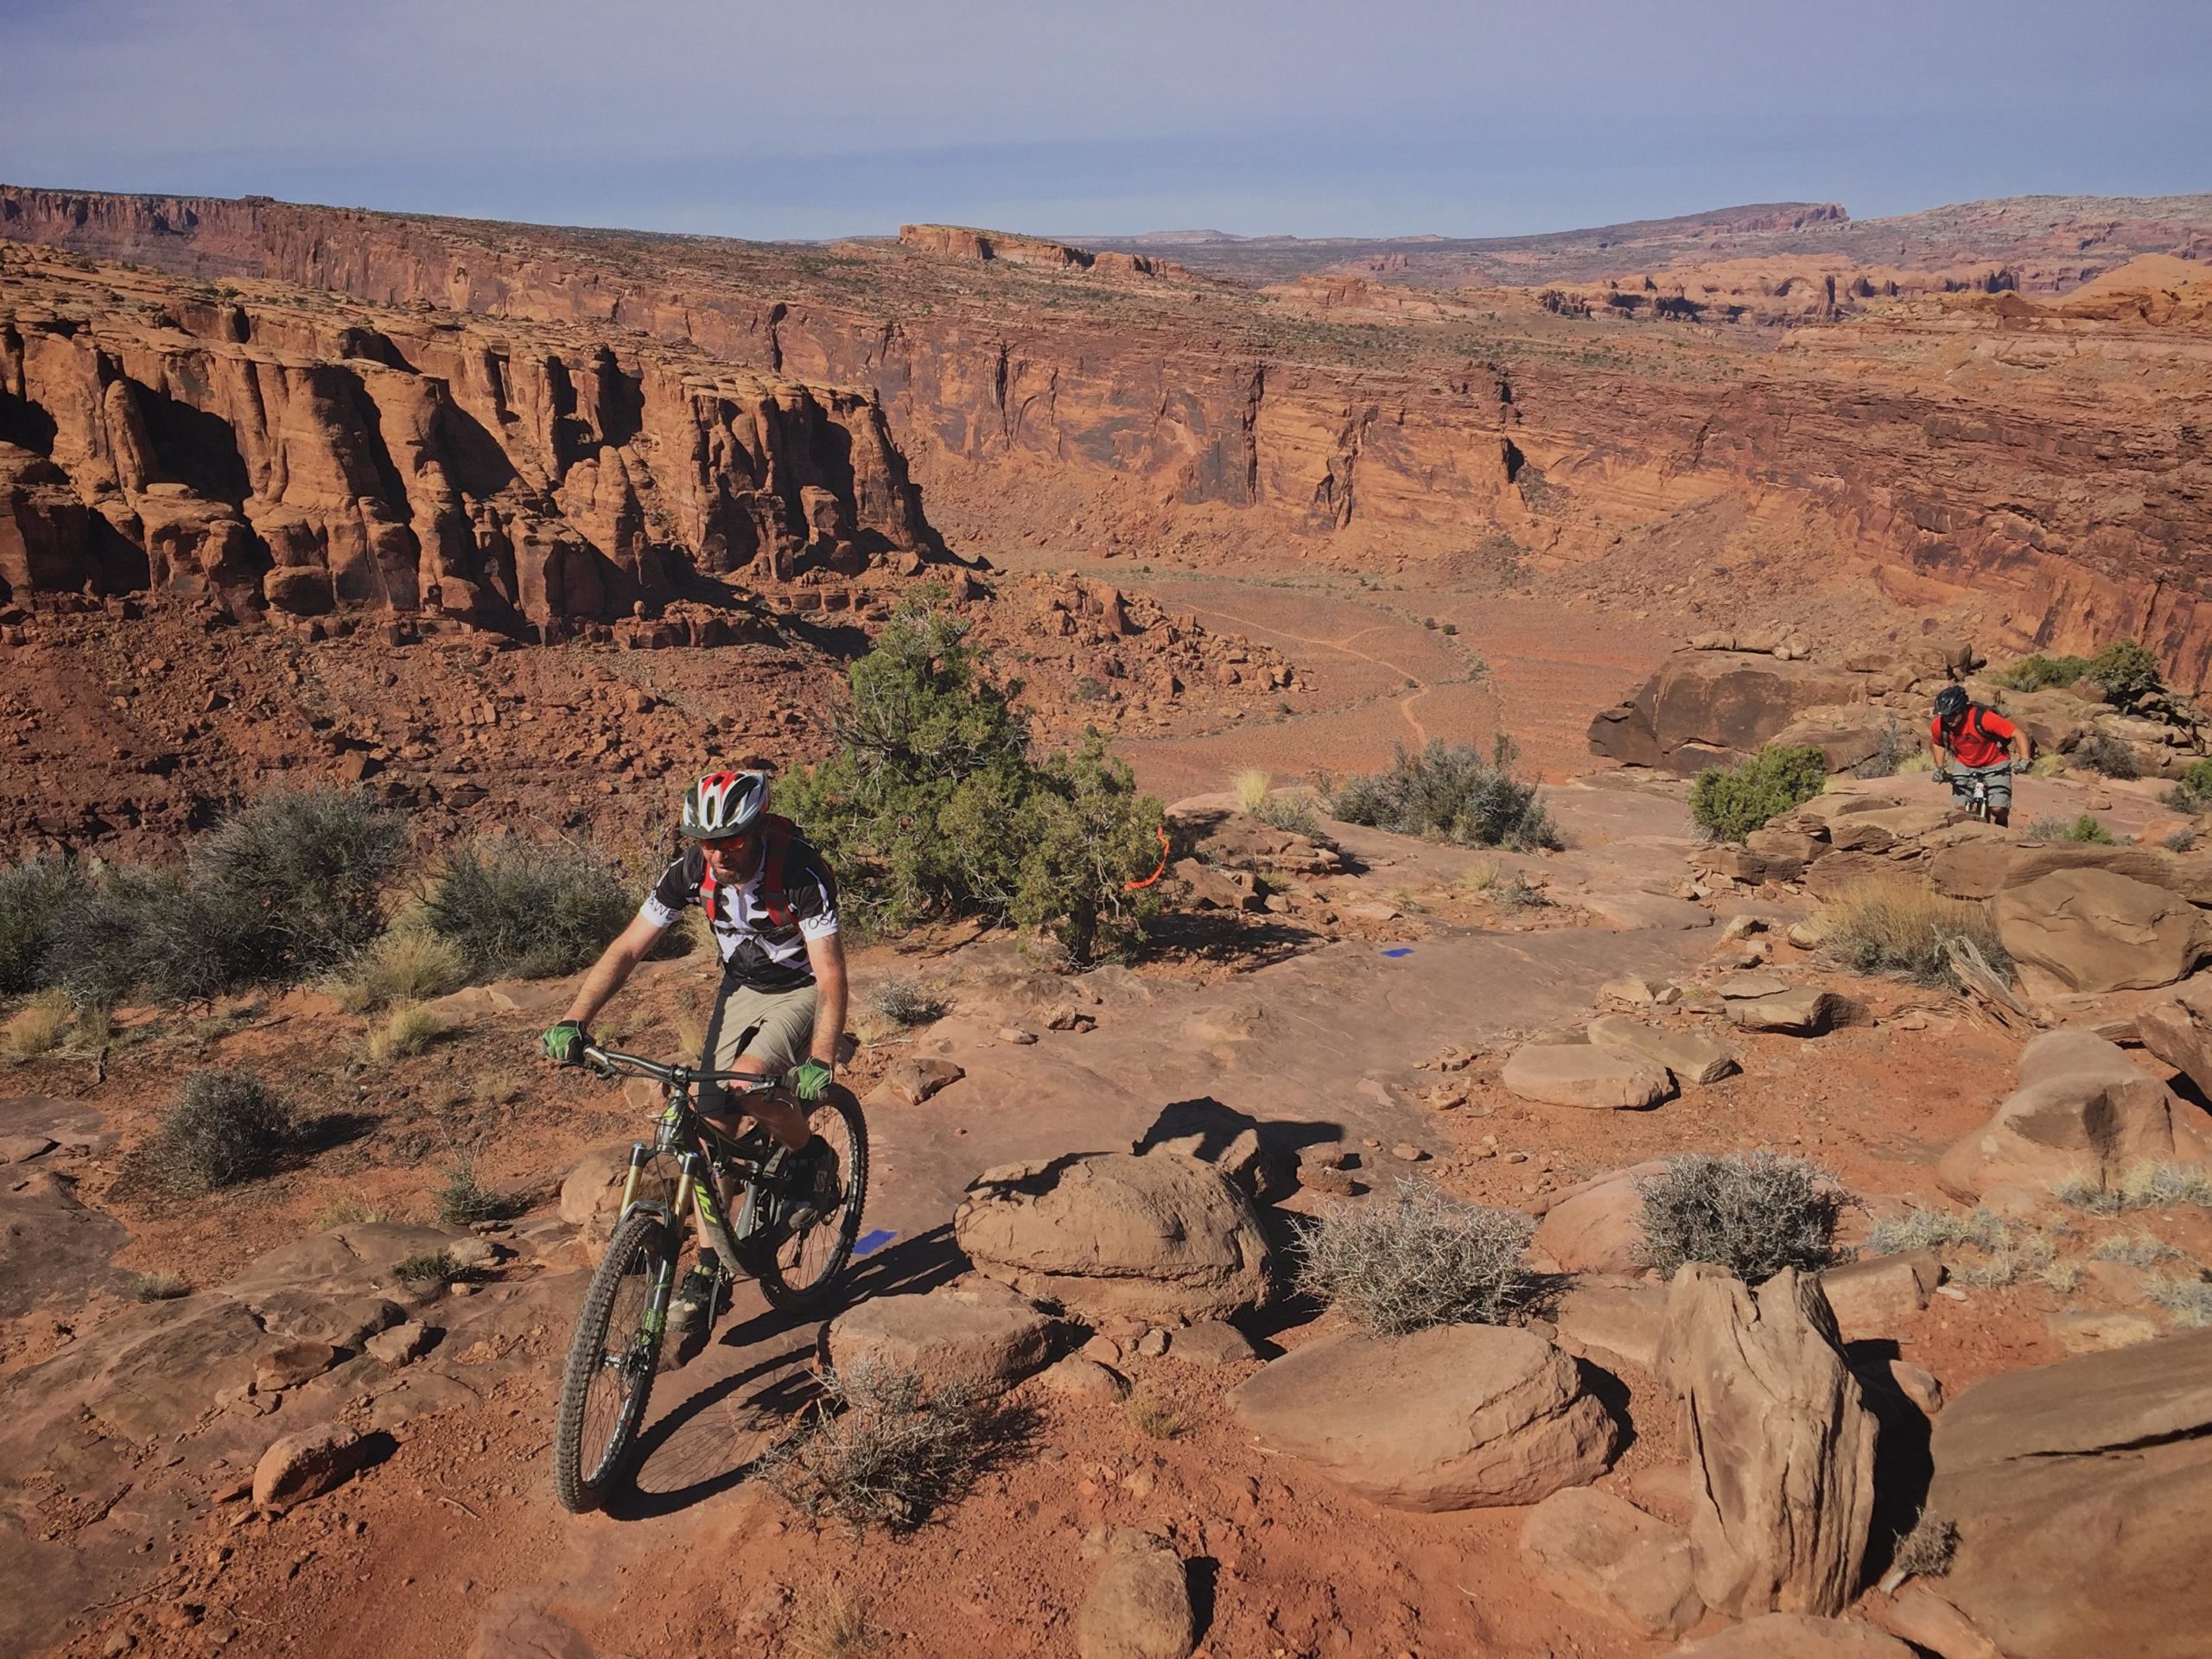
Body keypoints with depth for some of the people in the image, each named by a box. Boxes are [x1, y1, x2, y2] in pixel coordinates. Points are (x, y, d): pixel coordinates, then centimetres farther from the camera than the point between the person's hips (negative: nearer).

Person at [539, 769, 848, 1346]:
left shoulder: (800, 872, -31)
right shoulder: (692, 870, -19)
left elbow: (830, 974, -32)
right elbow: (627, 949, -16)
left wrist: (820, 1060, -46)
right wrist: (573, 1022, -29)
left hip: (801, 990, -5)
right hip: (741, 988, 5)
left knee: (748, 1084, -30)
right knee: (712, 1124, -3)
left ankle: (811, 1155, 1)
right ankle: (708, 1272, 8)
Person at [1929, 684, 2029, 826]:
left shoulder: (1982, 718, -31)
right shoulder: (1939, 725, -18)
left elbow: (2019, 734, -28)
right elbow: (1937, 743, 7)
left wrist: (2024, 760, -39)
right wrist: (1939, 768, -1)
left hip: (1994, 764, -3)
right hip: (1965, 766, 3)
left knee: (1998, 809, -17)